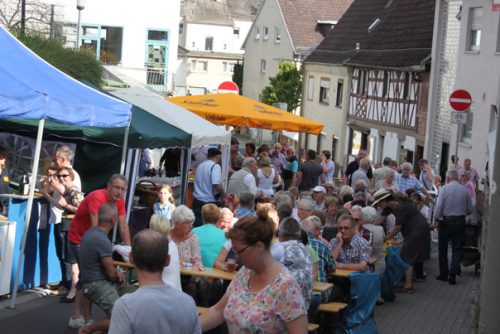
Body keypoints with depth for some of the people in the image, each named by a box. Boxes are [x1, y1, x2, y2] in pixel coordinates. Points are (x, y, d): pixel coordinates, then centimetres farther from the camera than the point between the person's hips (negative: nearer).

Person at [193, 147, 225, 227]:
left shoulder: (200, 166, 13)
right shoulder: (215, 166, -11)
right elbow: (216, 184, -23)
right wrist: (223, 194, -7)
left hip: (197, 200, 7)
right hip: (210, 202, -7)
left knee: (197, 226, 5)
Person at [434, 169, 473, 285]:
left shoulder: (444, 189, -9)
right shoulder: (465, 190, -2)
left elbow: (439, 206, -14)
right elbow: (470, 210, 3)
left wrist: (438, 221, -6)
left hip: (446, 221, -2)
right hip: (460, 222, 2)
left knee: (442, 249, 12)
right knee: (456, 249, 7)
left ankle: (443, 274, 17)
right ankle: (452, 274, -3)